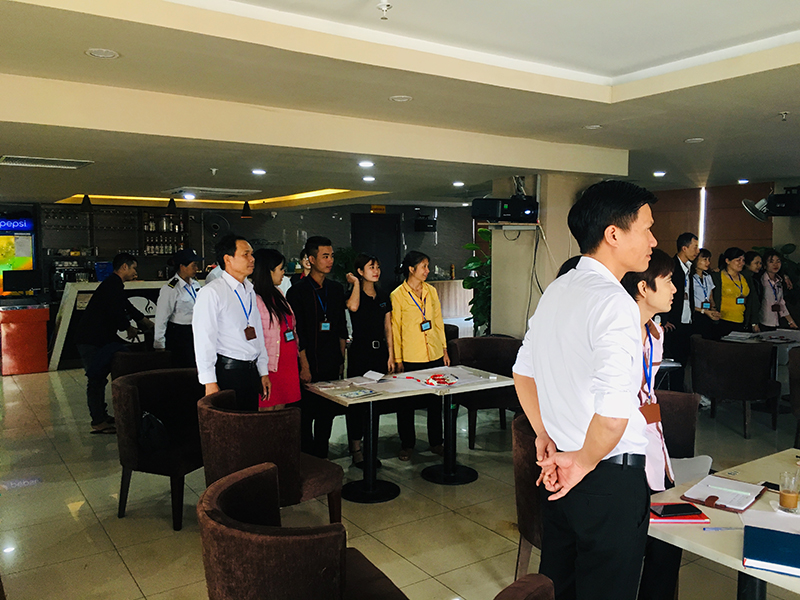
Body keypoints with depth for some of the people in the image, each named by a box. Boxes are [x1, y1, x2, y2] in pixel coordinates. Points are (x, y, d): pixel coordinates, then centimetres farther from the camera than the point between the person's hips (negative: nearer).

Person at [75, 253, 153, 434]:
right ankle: (98, 423, 0)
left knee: (99, 379, 16)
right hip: (91, 341, -11)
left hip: (99, 339, 11)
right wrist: (129, 328, -5)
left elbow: (128, 308, 28)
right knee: (96, 380, -5)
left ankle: (101, 416, 26)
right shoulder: (113, 285, -15)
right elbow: (115, 313, -22)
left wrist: (147, 322, 31)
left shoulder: (113, 285, 18)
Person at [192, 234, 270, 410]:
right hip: (227, 371, -7)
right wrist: (210, 382, -16)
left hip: (251, 371, 7)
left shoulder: (250, 291, 14)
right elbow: (204, 339, -13)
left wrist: (263, 372, 15)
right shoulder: (211, 292, -10)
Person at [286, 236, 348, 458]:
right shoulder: (297, 292, -6)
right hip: (310, 366, -5)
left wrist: (341, 359, 11)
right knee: (306, 415, 2)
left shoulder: (336, 289, 10)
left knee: (327, 414, 10)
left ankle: (322, 456, 22)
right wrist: (304, 366, -12)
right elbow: (296, 333, -9)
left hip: (332, 365, 5)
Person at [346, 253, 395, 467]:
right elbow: (353, 306, -29)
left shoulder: (383, 297, 11)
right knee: (357, 400, -3)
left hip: (379, 351, 5)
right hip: (359, 352, -5)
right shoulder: (353, 293, -4)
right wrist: (356, 283, -14)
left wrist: (391, 354, 7)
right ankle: (356, 449, 6)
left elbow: (388, 327, 13)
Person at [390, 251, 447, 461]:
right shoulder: (397, 295, -6)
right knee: (406, 404, 6)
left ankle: (436, 442, 25)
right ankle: (407, 445, 21)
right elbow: (395, 329, -4)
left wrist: (444, 349, 11)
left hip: (434, 355, 4)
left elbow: (438, 322, 14)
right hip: (410, 358, -4)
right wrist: (398, 360, -6)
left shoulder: (431, 291, 8)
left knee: (435, 401, 11)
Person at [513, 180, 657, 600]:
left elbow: (523, 372, 14)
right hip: (612, 476, -8)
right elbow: (613, 414, -31)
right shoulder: (615, 303, -22)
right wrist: (584, 463, -14)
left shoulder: (555, 291, 4)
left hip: (558, 469, 8)